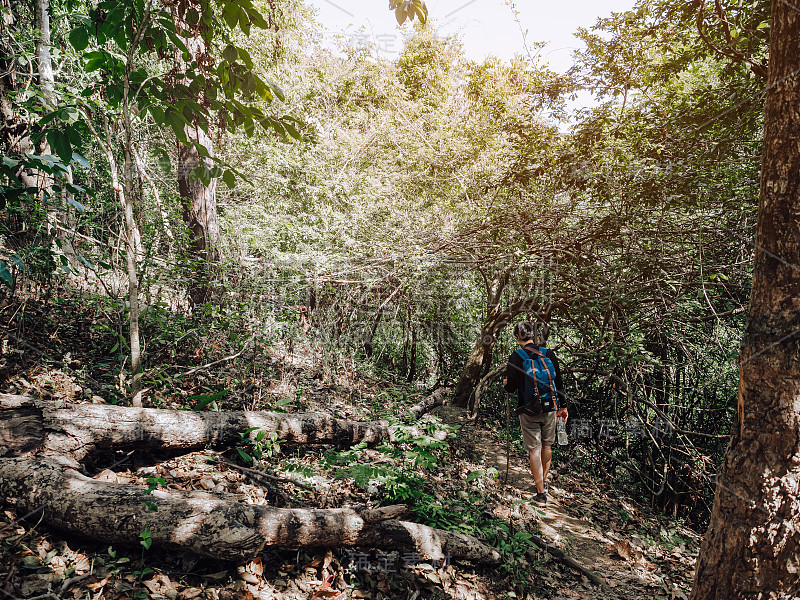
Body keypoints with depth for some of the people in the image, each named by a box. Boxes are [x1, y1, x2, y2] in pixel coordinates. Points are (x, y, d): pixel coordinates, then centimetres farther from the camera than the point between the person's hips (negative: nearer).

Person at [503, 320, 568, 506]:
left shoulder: (516, 357, -10)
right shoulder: (549, 354, 0)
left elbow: (510, 387, -10)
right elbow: (559, 383, 5)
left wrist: (506, 383, 13)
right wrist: (563, 406, 13)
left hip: (529, 412, -3)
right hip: (550, 409, 4)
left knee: (534, 450, 3)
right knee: (546, 446, 20)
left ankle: (541, 494, 6)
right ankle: (543, 481, 38)